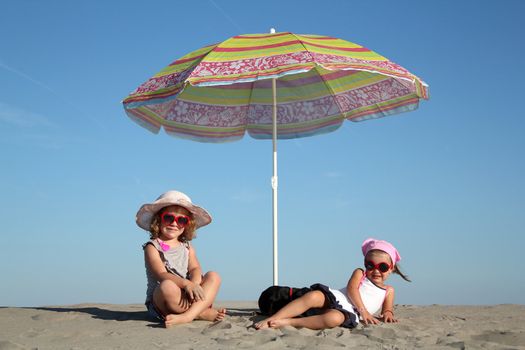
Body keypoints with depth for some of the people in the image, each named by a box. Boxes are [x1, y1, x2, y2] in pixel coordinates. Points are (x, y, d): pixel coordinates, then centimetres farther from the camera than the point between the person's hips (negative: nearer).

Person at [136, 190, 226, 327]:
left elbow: (195, 269, -2)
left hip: (186, 298, 6)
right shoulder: (152, 247, -3)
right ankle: (204, 313, -22)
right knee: (168, 286, -38)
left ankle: (188, 315, -34)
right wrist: (186, 283, -34)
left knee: (213, 276, -14)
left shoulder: (187, 247, 14)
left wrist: (194, 284, -27)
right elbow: (162, 275, -18)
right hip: (159, 301, -5)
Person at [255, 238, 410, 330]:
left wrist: (388, 313, -12)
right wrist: (363, 311, -12)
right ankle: (271, 320, -36)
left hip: (348, 314, -1)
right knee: (313, 296, -34)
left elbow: (387, 308, 15)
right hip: (336, 297, 1)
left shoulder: (388, 291, 23)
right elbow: (352, 289, 1)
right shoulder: (359, 273, 19)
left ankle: (287, 322, -37)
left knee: (334, 319, -40)